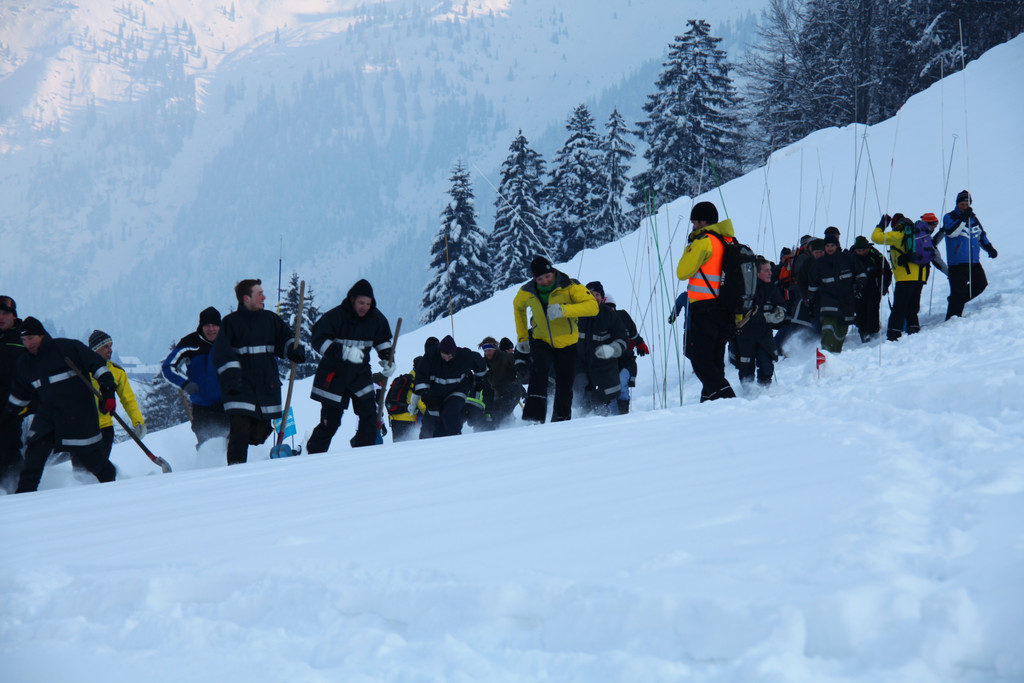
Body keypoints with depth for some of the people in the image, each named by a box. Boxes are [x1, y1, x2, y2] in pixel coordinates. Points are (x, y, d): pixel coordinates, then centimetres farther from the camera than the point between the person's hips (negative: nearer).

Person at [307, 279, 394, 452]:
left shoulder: (376, 318, 0)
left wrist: (387, 359, 3)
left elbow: (382, 340, 19)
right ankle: (312, 455, 14)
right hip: (334, 377, -4)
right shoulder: (336, 316, -15)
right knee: (330, 422, -2)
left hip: (361, 374, 4)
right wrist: (344, 351, -32)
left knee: (369, 416, -9)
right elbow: (319, 340, -20)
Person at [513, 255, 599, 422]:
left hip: (566, 342, 0)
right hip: (541, 341, 0)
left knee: (564, 386, 3)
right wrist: (522, 337, 15)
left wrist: (563, 310, -40)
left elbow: (592, 306, -28)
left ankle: (561, 420, 24)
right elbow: (518, 307, 17)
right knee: (539, 368, -28)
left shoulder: (570, 287, -17)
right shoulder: (527, 293, -7)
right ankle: (534, 416, -36)